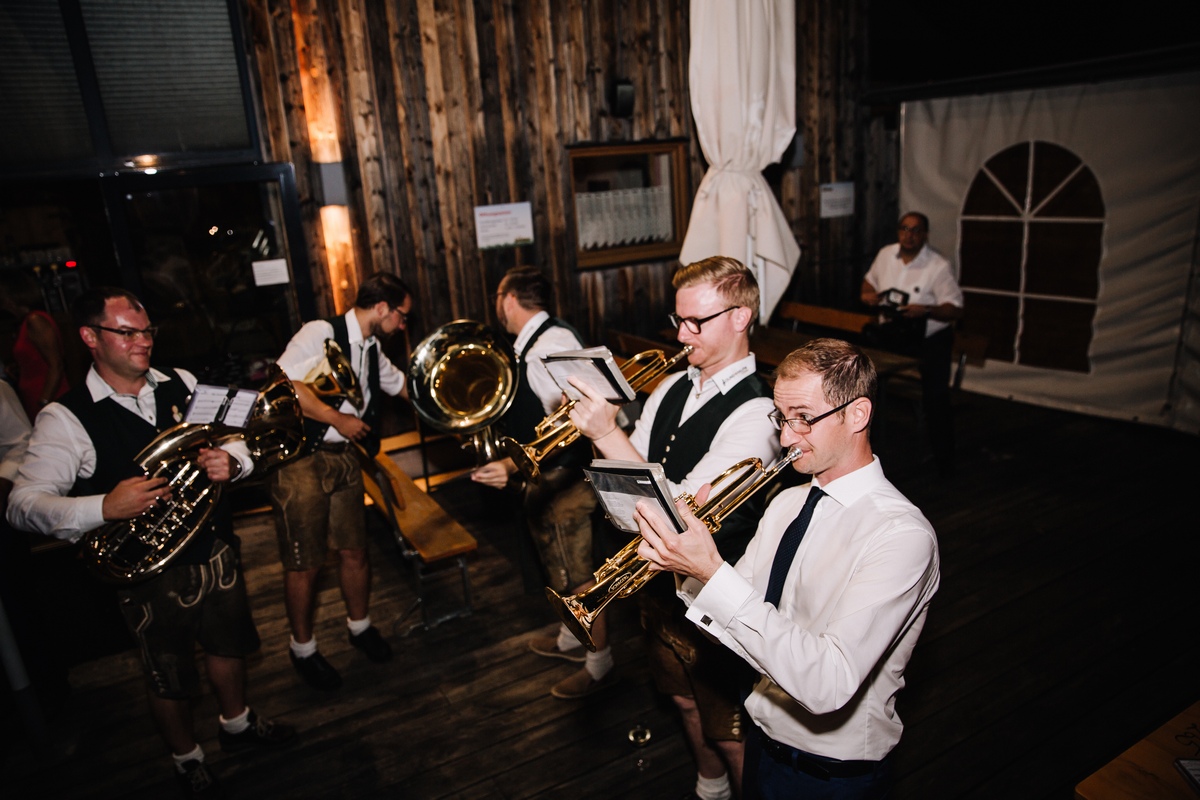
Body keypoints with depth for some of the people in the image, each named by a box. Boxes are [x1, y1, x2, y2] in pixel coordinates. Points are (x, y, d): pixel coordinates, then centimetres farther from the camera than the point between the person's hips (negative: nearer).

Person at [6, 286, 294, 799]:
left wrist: (231, 462, -20)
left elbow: (240, 445, 5)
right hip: (152, 571, -4)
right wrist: (104, 507, -35)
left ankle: (237, 725, 51)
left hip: (216, 549, 4)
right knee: (170, 679, 16)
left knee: (229, 644, 23)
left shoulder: (182, 385, -1)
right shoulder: (66, 419, -14)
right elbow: (23, 505, -18)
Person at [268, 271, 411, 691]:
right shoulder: (321, 333, -16)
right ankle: (303, 648, 26)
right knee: (305, 562, 6)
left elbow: (403, 385, 27)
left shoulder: (372, 349, 10)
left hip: (344, 458, 7)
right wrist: (338, 419, -21)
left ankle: (360, 626, 36)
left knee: (354, 550, 14)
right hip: (300, 460, -7)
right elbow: (283, 383, -26)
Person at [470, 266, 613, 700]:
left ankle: (600, 664, 22)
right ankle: (570, 639, 44)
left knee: (577, 574, 4)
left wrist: (514, 464, -35)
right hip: (542, 479, 10)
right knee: (559, 566, 25)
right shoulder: (531, 343, 8)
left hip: (561, 480, -10)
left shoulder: (552, 343, -24)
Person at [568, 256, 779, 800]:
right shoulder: (671, 388, 0)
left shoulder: (753, 413, -25)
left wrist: (607, 432, -32)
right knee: (685, 699, 29)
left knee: (727, 729, 14)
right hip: (657, 577, 8)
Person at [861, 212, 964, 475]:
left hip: (930, 338, -5)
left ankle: (943, 457, 12)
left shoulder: (939, 267, -16)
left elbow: (955, 310, -16)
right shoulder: (886, 255, 0)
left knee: (935, 398, -5)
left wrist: (925, 311, -34)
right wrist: (869, 293, -5)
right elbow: (870, 280, 19)